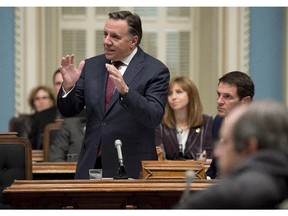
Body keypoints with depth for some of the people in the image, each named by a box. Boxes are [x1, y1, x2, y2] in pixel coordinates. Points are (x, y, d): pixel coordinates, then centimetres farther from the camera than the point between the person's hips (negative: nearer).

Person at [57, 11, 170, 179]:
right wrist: (69, 86, -11)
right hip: (91, 166, 4)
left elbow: (154, 117, -18)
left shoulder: (155, 70, -6)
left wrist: (125, 90, -32)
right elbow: (68, 111, 10)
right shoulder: (92, 66, 8)